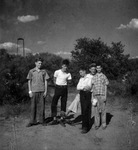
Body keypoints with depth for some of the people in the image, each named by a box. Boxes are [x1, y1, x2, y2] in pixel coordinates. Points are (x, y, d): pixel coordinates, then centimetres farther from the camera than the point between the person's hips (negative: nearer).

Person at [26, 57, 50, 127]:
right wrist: (30, 91, -1)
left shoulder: (44, 71, 5)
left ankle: (41, 120, 18)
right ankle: (32, 121, 15)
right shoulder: (31, 71, 4)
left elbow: (45, 81, 7)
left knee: (41, 106, 5)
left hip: (42, 91, 1)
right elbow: (29, 81, 6)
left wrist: (45, 91, 2)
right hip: (34, 91, -1)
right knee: (33, 106, 4)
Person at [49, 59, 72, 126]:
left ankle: (62, 119, 18)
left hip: (64, 89, 1)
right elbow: (54, 80, 7)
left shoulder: (68, 74, -2)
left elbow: (69, 82, 9)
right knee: (53, 103, -2)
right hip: (57, 88, -1)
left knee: (63, 104, 5)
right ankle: (54, 119, 9)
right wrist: (57, 85, 3)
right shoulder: (57, 72, -6)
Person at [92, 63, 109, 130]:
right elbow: (93, 87, 8)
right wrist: (92, 97, 3)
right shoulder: (94, 77, 8)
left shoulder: (104, 76, 3)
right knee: (96, 110, 5)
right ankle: (97, 124, 12)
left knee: (103, 110, 3)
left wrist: (105, 96, -7)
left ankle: (104, 124, 14)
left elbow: (105, 87, 1)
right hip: (96, 95, 2)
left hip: (102, 95, -2)